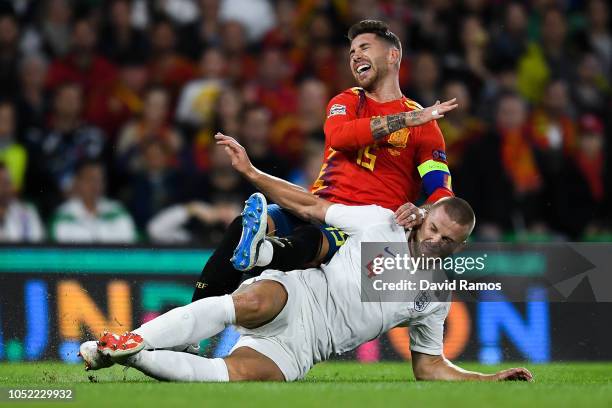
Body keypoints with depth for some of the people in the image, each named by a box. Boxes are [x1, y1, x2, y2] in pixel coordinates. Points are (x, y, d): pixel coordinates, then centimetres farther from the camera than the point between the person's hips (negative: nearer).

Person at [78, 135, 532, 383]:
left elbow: (430, 367, 21)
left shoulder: (436, 299, 15)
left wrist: (490, 379, 9)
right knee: (253, 303, -41)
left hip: (301, 348, 2)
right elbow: (310, 206, 11)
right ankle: (130, 340, -38)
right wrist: (252, 172, 4)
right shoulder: (380, 222, 6)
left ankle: (126, 357, -27)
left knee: (237, 376, -32)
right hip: (295, 295, -2)